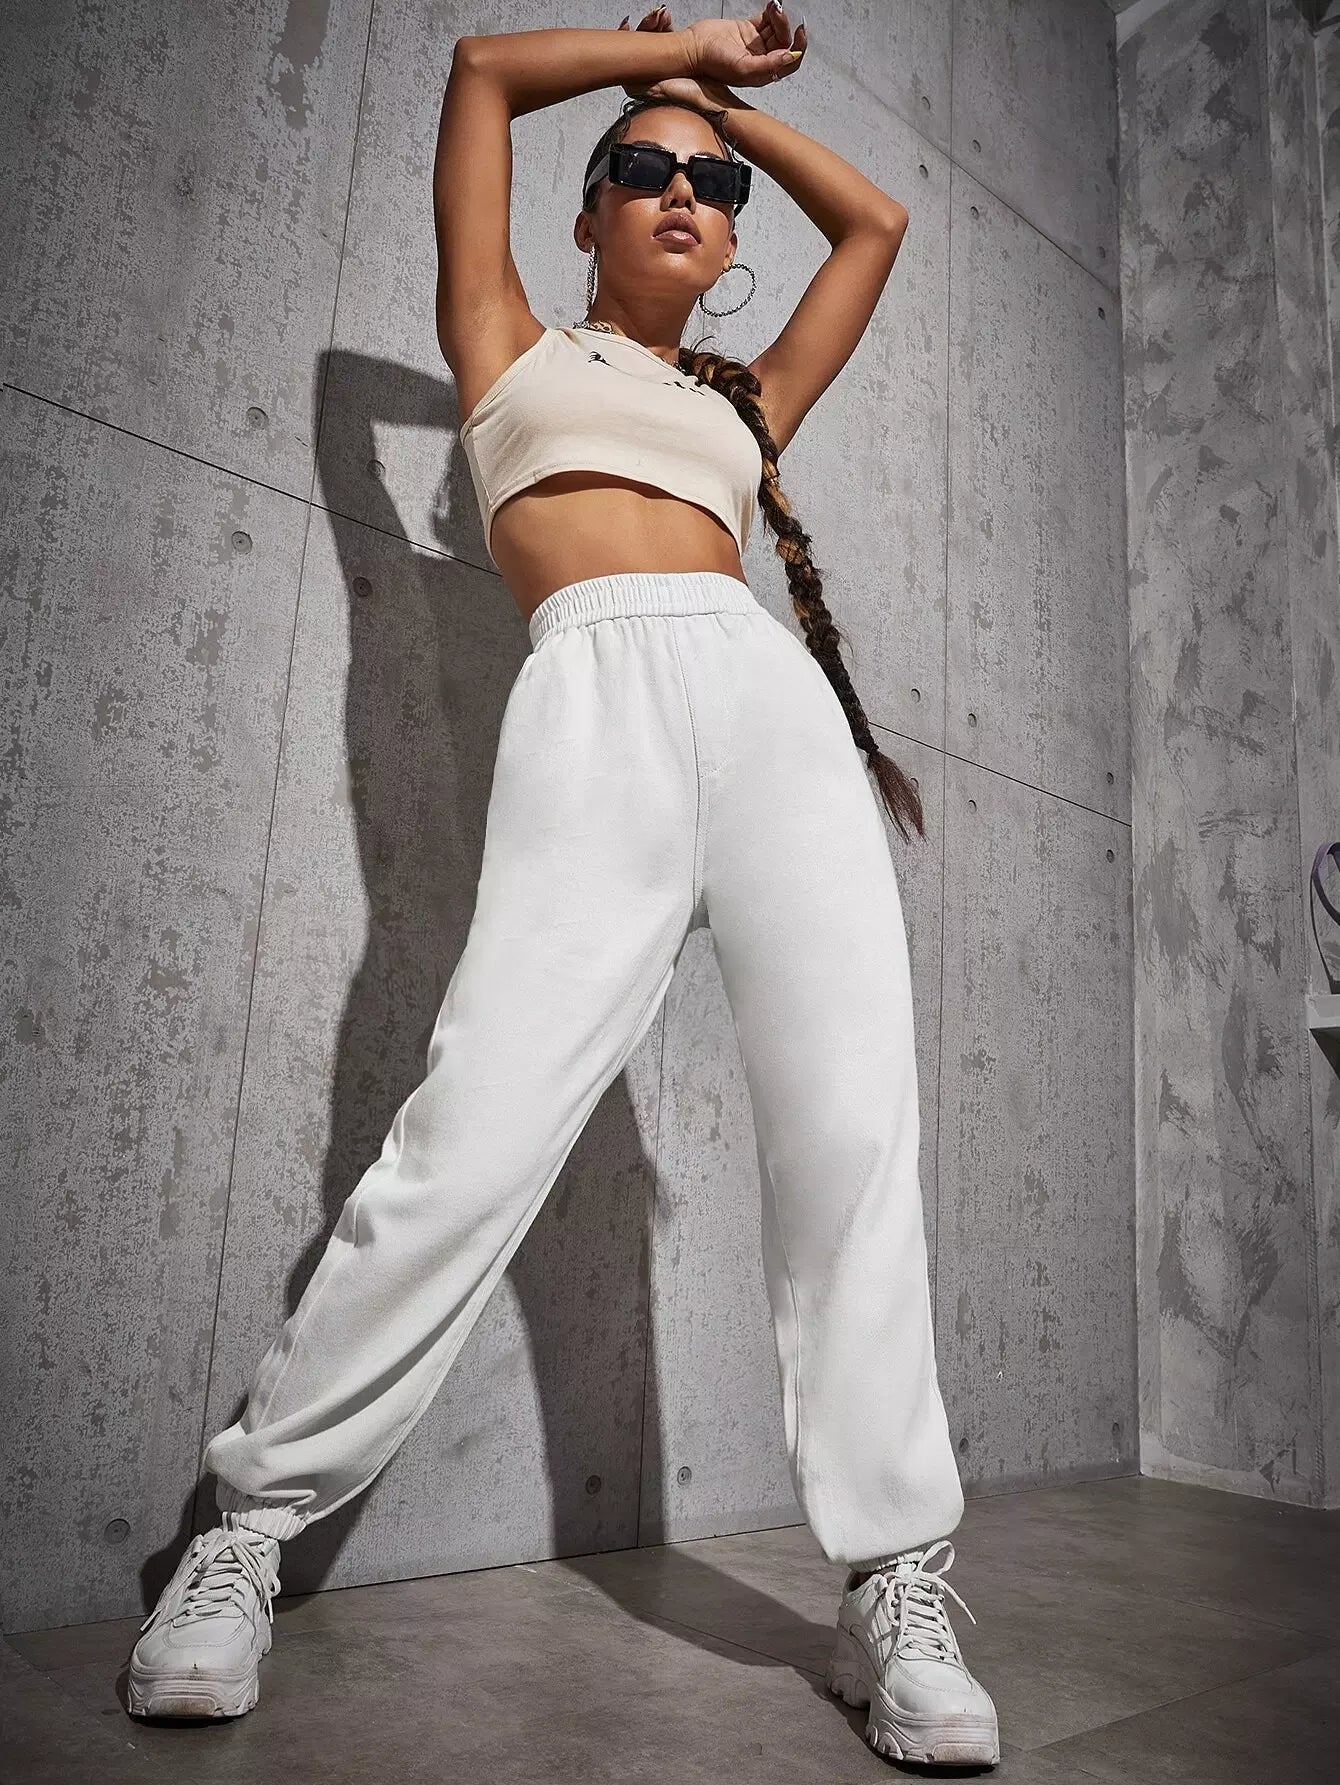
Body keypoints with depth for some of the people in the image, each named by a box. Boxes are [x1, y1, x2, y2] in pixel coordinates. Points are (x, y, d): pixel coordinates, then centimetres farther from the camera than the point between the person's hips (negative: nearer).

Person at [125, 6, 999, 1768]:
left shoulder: (745, 402, 34)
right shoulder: (516, 350, 29)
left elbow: (874, 220, 46)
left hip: (776, 696, 4)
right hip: (600, 696, -3)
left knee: (854, 1128, -13)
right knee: (481, 1129, -17)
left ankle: (895, 1580, -2)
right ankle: (253, 1525, 1)